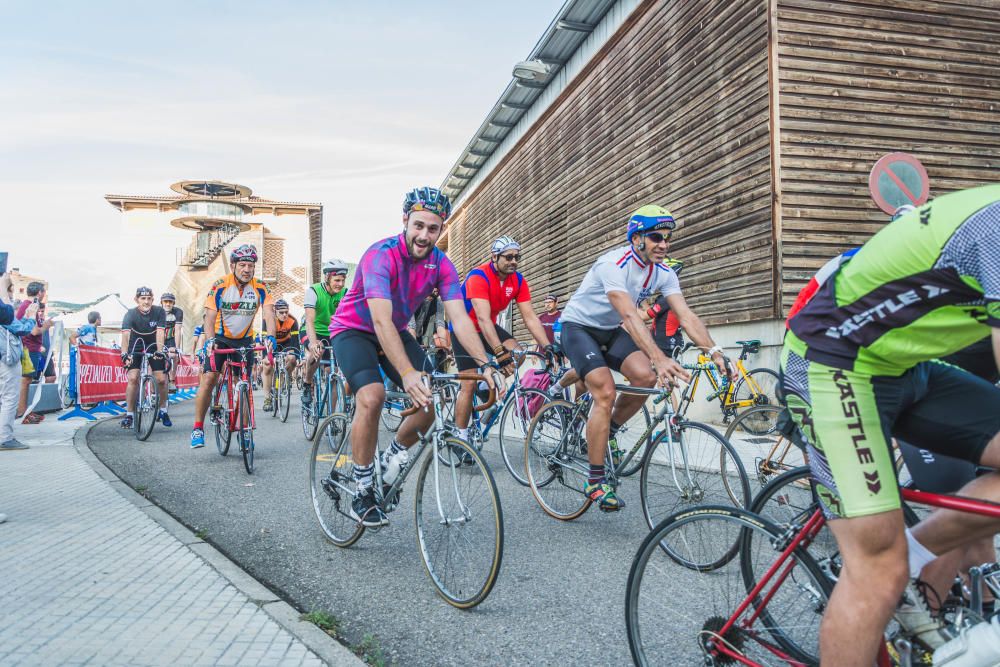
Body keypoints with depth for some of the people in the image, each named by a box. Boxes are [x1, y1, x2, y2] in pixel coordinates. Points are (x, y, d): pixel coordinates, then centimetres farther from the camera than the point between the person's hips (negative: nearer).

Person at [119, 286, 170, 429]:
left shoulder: (159, 312, -18)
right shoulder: (131, 314, -21)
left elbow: (160, 333, -26)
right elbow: (125, 334, -34)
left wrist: (159, 351, -41)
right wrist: (124, 354, -49)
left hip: (153, 346, 1)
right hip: (136, 347, -1)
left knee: (161, 380, -7)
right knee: (133, 378, -17)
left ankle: (162, 411, 14)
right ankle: (129, 414, -4)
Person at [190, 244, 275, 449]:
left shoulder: (260, 288, -12)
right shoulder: (220, 286, -16)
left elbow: (269, 313, -23)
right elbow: (210, 318, -21)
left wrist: (270, 336, -42)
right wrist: (209, 340, -39)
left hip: (244, 340, 2)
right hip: (219, 338, -2)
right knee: (209, 379, -17)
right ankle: (198, 428, -8)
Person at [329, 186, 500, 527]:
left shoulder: (441, 264, -13)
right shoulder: (381, 255, -30)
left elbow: (460, 318, -20)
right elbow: (381, 321, -41)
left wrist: (485, 364, -35)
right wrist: (408, 374, -54)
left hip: (395, 331, 6)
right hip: (354, 329, -5)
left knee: (433, 396, -12)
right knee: (372, 397, -29)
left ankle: (394, 455, 15)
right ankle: (363, 491, -12)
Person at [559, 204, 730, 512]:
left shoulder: (663, 273, -8)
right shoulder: (614, 264, -29)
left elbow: (686, 315, -17)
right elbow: (629, 315, -42)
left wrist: (714, 351, -32)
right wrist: (660, 358, -53)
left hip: (610, 330, 6)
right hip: (579, 326, -6)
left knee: (646, 377, -20)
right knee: (605, 392, -23)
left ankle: (609, 432, 7)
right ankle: (595, 481, -12)